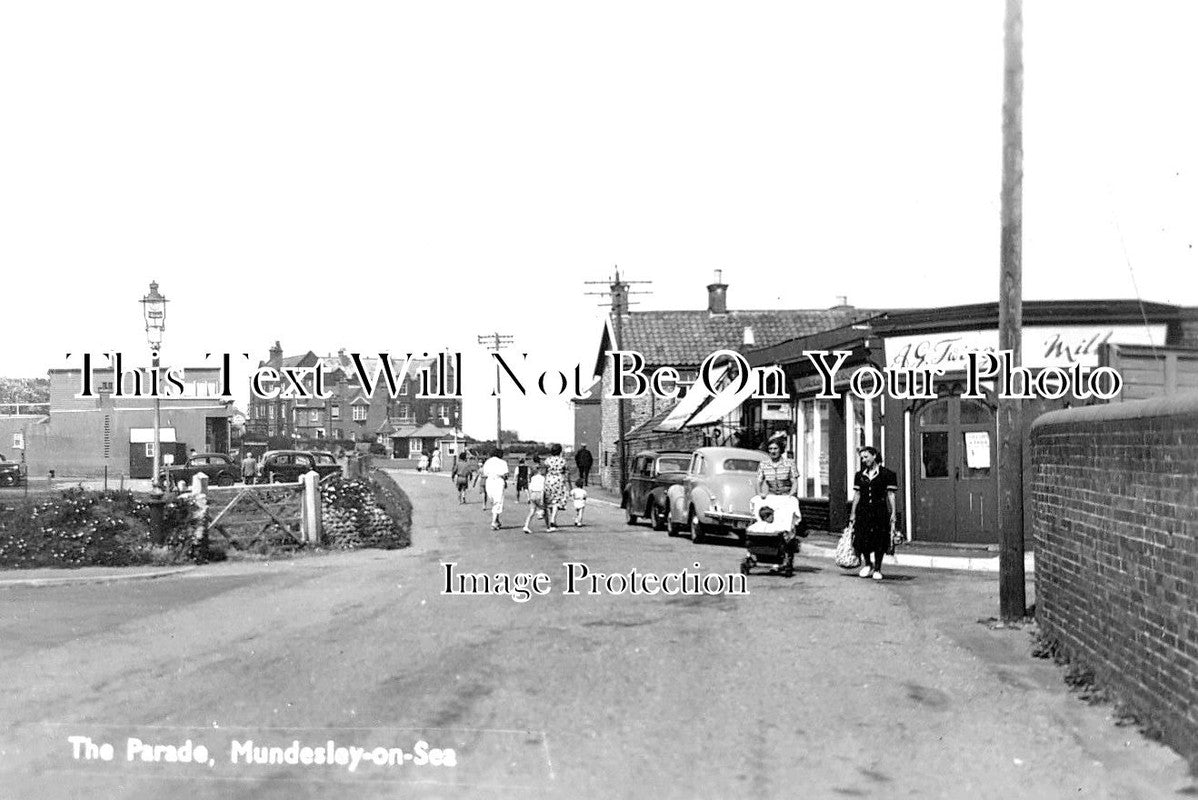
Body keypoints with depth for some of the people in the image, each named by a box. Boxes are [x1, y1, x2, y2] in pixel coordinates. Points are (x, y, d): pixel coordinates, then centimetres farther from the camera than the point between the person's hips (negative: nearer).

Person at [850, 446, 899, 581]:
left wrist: (893, 513, -5)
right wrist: (853, 513, 10)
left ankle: (877, 569, 12)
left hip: (880, 511, -3)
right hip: (863, 511, 3)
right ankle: (867, 564, 20)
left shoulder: (887, 474, -1)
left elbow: (890, 495, -1)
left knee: (879, 542, 0)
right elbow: (857, 495, 13)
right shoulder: (860, 475, 11)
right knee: (861, 541, -4)